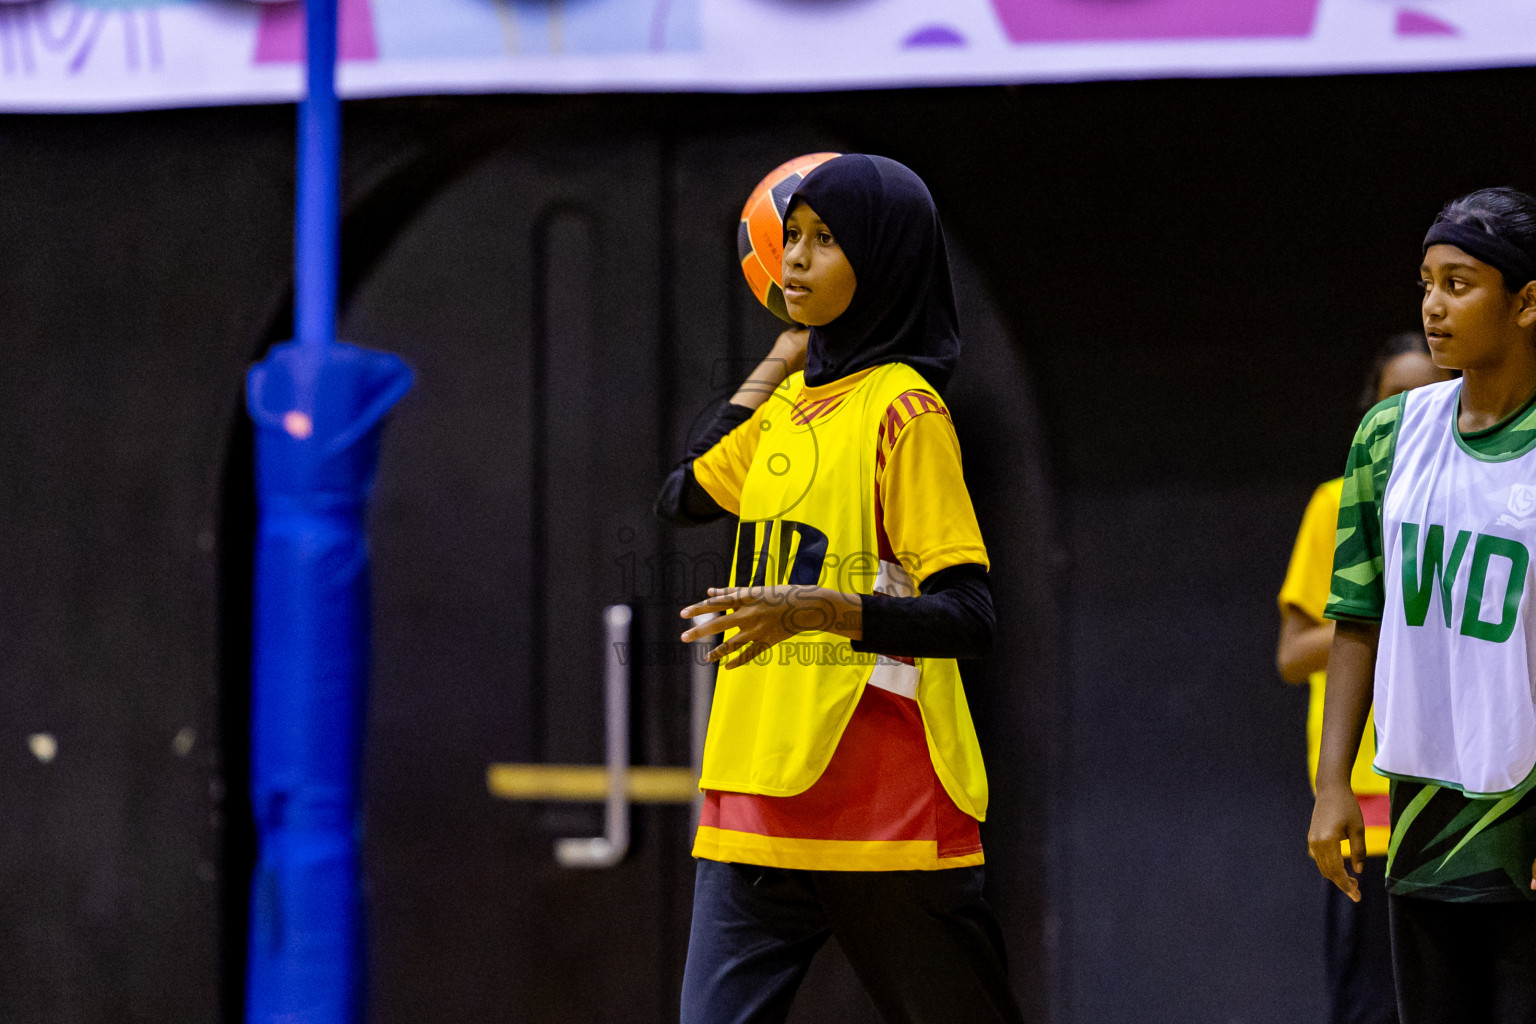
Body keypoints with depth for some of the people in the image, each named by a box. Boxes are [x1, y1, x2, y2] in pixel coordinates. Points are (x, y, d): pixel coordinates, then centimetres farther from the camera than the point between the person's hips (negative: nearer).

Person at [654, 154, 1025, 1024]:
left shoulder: (902, 411, -9)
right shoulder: (793, 404, 14)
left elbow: (968, 619, -16)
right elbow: (685, 496, 33)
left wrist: (817, 609, -31)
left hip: (886, 815, -7)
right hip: (761, 797, 7)